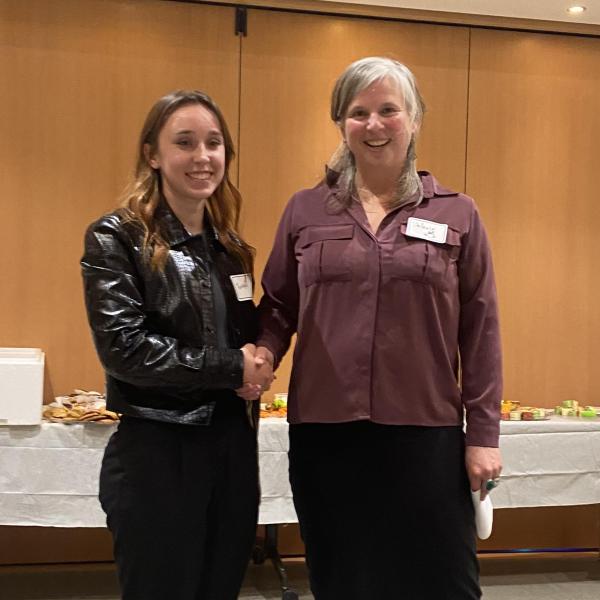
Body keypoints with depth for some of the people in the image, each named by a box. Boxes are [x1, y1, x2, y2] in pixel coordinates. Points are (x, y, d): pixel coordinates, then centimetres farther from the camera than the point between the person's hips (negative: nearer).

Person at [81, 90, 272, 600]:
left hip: (234, 445, 6)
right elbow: (123, 346, -19)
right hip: (157, 452, -6)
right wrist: (231, 368, -15)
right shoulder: (116, 238, -8)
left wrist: (257, 364, -5)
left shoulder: (230, 245, 11)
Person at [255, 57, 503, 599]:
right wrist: (264, 352, -8)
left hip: (428, 434, -1)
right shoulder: (306, 211, 7)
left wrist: (484, 433, 0)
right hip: (325, 433, 2)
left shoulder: (457, 215, 4)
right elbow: (279, 306, 13)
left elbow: (480, 332, 3)